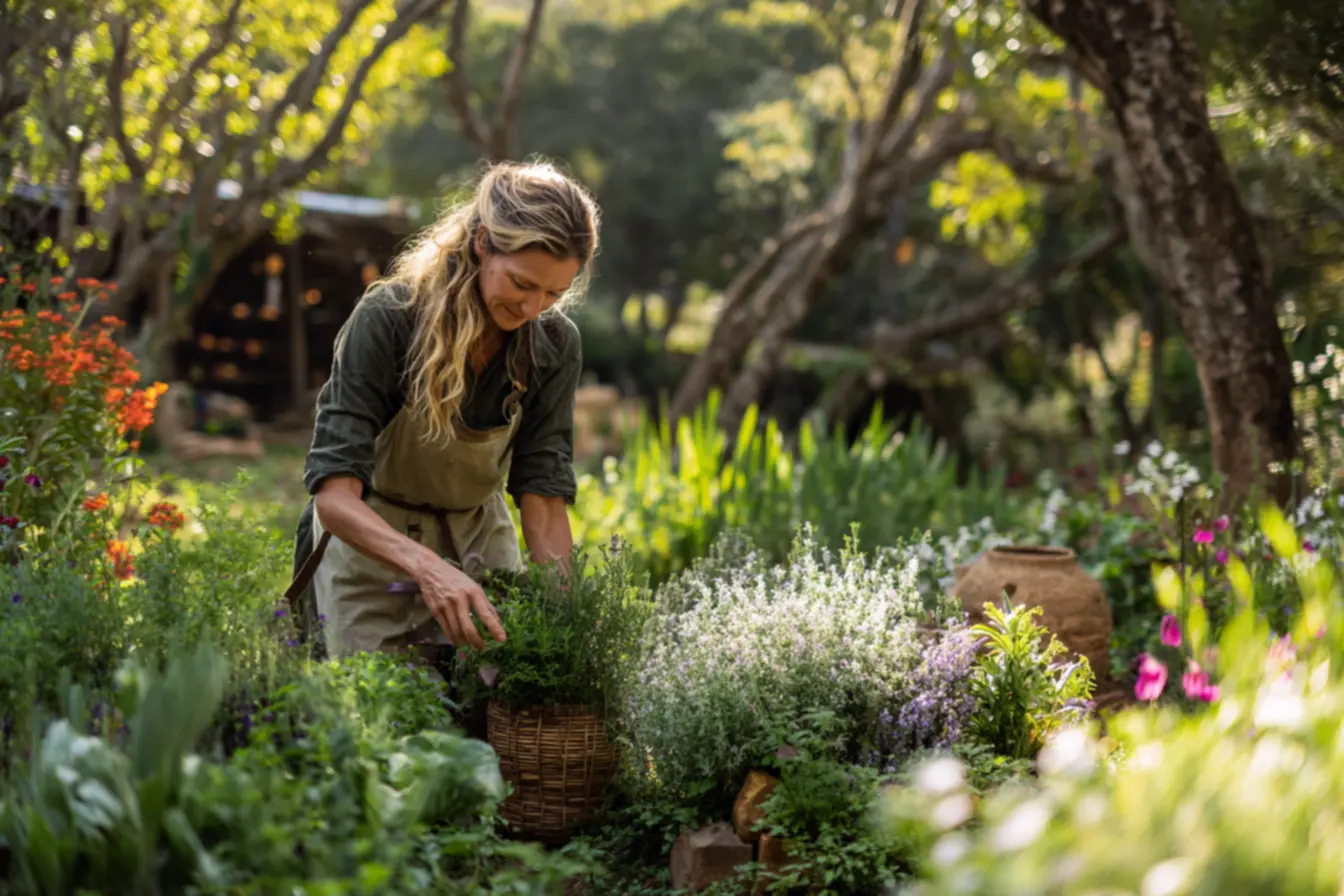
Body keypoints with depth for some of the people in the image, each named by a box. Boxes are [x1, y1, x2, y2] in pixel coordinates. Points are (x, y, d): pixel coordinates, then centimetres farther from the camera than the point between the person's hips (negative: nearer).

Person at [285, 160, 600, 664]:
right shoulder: (387, 319, -27)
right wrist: (427, 567, -49)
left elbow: (544, 494, -15)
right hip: (370, 535, -3)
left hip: (479, 536, 4)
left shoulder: (555, 345, -15)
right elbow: (333, 493, -33)